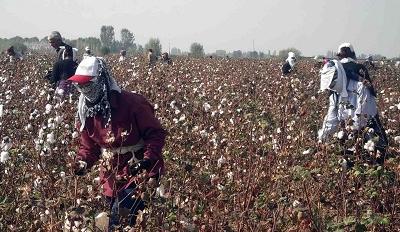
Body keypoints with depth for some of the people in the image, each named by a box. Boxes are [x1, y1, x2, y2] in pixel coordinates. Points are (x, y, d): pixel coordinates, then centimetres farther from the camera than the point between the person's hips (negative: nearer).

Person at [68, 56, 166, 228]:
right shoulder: (86, 112, 0)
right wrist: (82, 162, -12)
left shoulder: (132, 103, -20)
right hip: (112, 177, 7)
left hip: (140, 173, -6)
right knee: (114, 216, 16)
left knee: (119, 222, -17)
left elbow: (156, 134, -15)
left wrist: (147, 160, -29)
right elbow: (89, 146, 9)